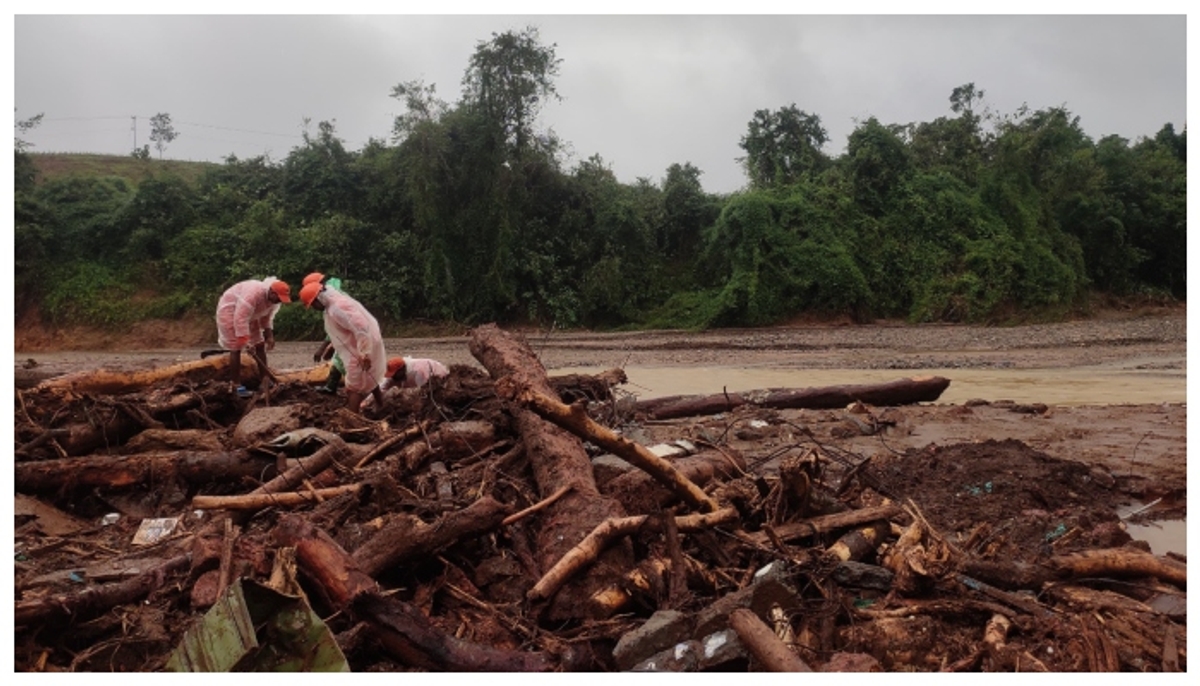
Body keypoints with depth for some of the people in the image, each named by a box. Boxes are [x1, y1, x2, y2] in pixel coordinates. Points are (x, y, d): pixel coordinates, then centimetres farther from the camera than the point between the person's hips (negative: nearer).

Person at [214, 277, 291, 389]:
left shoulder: (273, 299, -11)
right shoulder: (253, 294, -38)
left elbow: (267, 318, 3)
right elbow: (240, 319, -39)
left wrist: (269, 336, -9)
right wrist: (246, 342, -38)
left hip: (249, 315, 8)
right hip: (230, 311, -8)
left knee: (260, 345, 4)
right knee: (236, 349, -10)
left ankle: (264, 381, 9)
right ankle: (235, 385, -6)